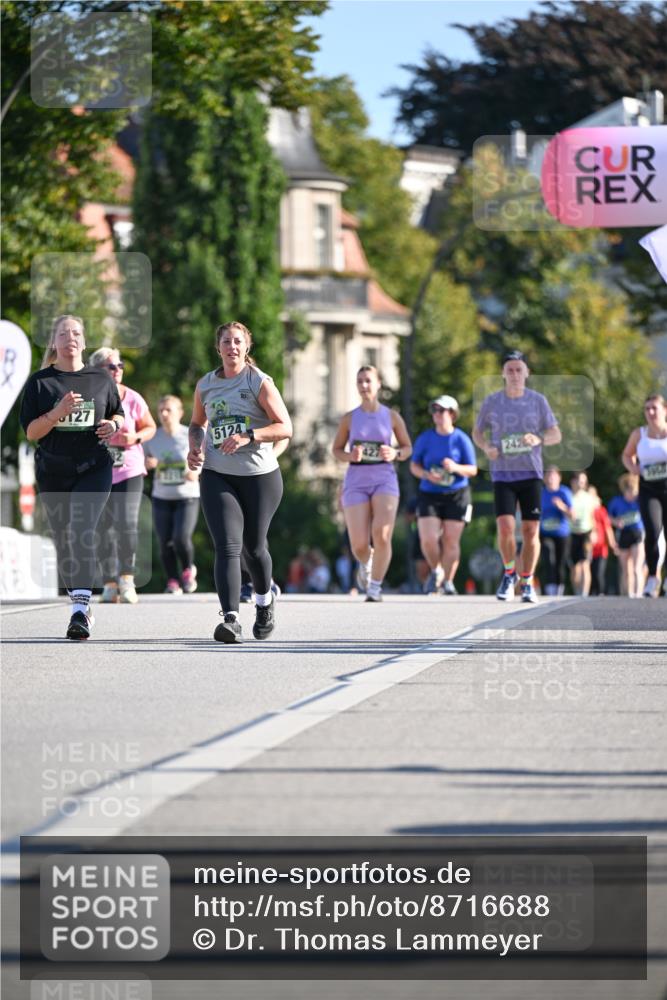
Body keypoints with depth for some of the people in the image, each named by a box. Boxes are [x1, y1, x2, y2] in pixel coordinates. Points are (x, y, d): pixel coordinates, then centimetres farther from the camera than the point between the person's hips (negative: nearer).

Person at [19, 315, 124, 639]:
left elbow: (118, 414, 21)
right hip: (53, 472, 2)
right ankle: (80, 602, 29)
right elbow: (31, 431, -3)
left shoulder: (101, 380, 6)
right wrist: (58, 412, -19)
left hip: (94, 469, -2)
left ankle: (80, 611, -28)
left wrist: (113, 425, -3)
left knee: (82, 533, -20)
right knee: (63, 540, 9)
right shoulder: (40, 382, 2)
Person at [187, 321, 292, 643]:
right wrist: (195, 446, 3)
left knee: (254, 546, 12)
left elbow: (285, 427, -10)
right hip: (217, 476, 2)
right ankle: (230, 619, -24)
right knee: (227, 547, -14)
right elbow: (197, 423, 25)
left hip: (260, 475, -2)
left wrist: (248, 436, -24)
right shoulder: (205, 385, 7)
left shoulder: (260, 383, -5)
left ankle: (265, 600, 42)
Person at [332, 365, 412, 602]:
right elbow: (336, 449, 12)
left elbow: (407, 448, 11)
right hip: (356, 482, 1)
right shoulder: (350, 418, 5)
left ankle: (375, 587, -7)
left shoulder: (391, 417, 4)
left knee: (382, 534, -22)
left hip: (384, 479, -1)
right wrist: (350, 456, -11)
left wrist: (395, 454, -11)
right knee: (359, 545, -4)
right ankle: (366, 565, 33)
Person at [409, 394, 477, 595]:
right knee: (428, 540, -11)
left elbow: (472, 470, -1)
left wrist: (456, 468, -21)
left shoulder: (461, 439, -3)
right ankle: (436, 571, 18)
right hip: (429, 495, 1)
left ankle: (448, 581, 14)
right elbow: (414, 465, 9)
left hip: (456, 495, -1)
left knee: (451, 541, -2)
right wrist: (426, 475, -13)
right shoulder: (425, 438, 3)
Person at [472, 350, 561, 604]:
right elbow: (478, 432, 15)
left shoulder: (538, 401, 3)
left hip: (531, 474, 0)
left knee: (531, 531, -3)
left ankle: (527, 584, 10)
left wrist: (538, 439, -18)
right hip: (502, 475, 0)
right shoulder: (491, 402, 4)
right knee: (505, 527, -15)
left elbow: (556, 435, 5)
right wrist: (486, 447, -8)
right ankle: (509, 573, 9)